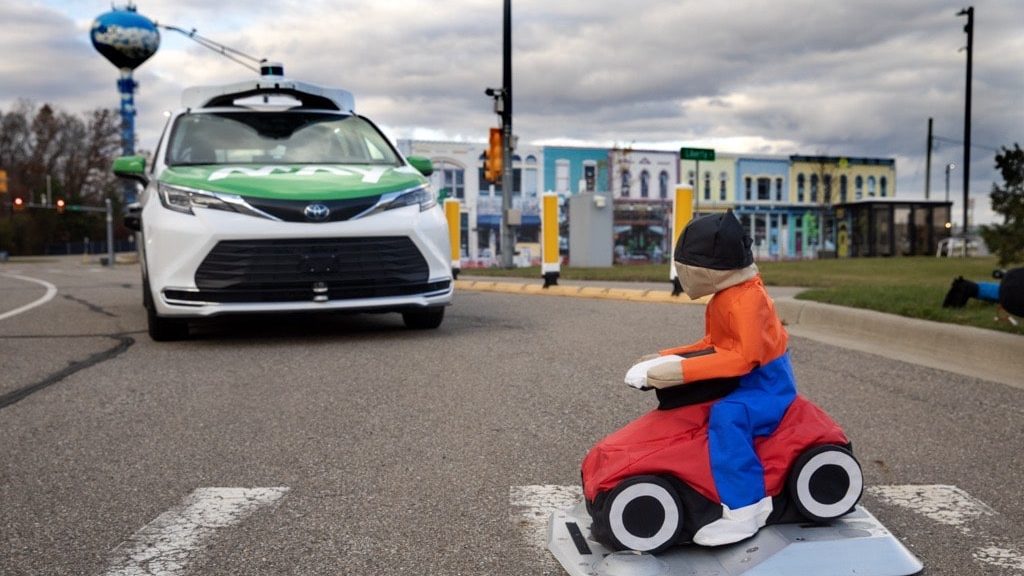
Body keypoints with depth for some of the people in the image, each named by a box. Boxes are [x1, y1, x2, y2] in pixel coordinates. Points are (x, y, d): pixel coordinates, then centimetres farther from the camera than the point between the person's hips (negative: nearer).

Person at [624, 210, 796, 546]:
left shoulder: (746, 300, -24)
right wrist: (667, 357, 4)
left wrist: (683, 371, -37)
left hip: (767, 385, -11)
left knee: (726, 416, -37)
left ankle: (744, 509, -32)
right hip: (744, 382, 11)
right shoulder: (725, 297, 9)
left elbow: (744, 357, -33)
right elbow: (713, 345, 13)